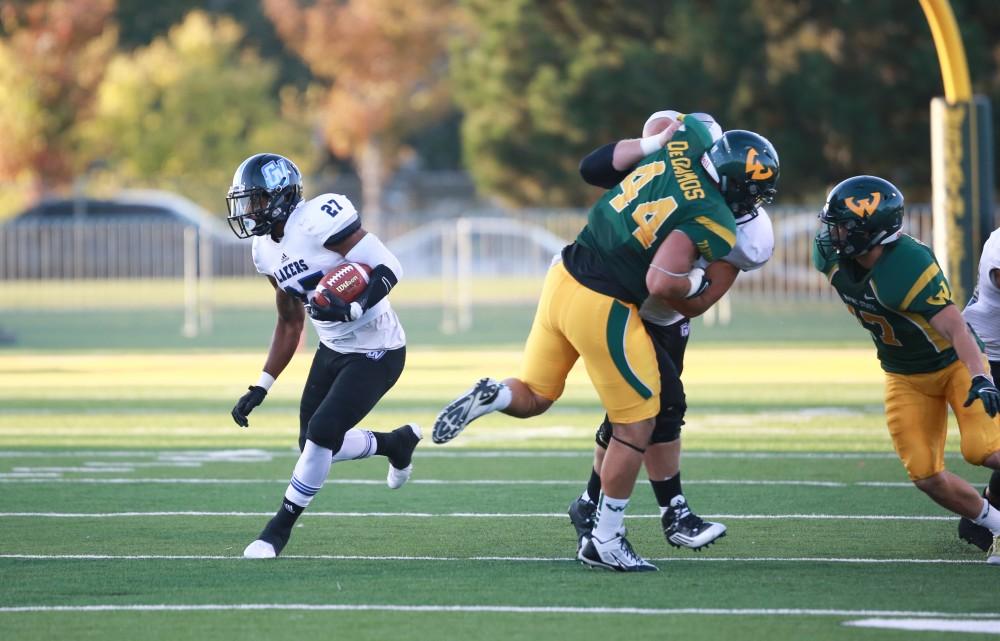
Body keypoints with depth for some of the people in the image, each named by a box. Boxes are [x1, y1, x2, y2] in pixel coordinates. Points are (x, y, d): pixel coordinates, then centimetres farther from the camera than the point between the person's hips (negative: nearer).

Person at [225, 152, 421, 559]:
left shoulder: (318, 220, -24)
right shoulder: (267, 250, 2)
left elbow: (389, 268, -25)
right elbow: (289, 323, 13)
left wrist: (353, 310, -41)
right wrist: (260, 389, 9)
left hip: (376, 353, -9)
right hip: (333, 350, 9)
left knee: (321, 435, -15)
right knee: (315, 446, 12)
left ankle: (280, 528, 2)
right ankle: (398, 442, 37)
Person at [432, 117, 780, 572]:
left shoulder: (683, 143, 3)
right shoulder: (712, 223, -16)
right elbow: (661, 284, -23)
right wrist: (695, 283, -5)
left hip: (563, 278, 7)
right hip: (603, 308, -7)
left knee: (531, 398, 24)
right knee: (637, 423, 8)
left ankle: (491, 396, -7)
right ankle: (605, 539, 11)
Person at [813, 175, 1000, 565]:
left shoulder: (909, 264, -34)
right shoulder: (832, 255, -14)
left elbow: (956, 330, -35)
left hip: (954, 363, -6)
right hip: (905, 378, 6)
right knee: (926, 477, -4)